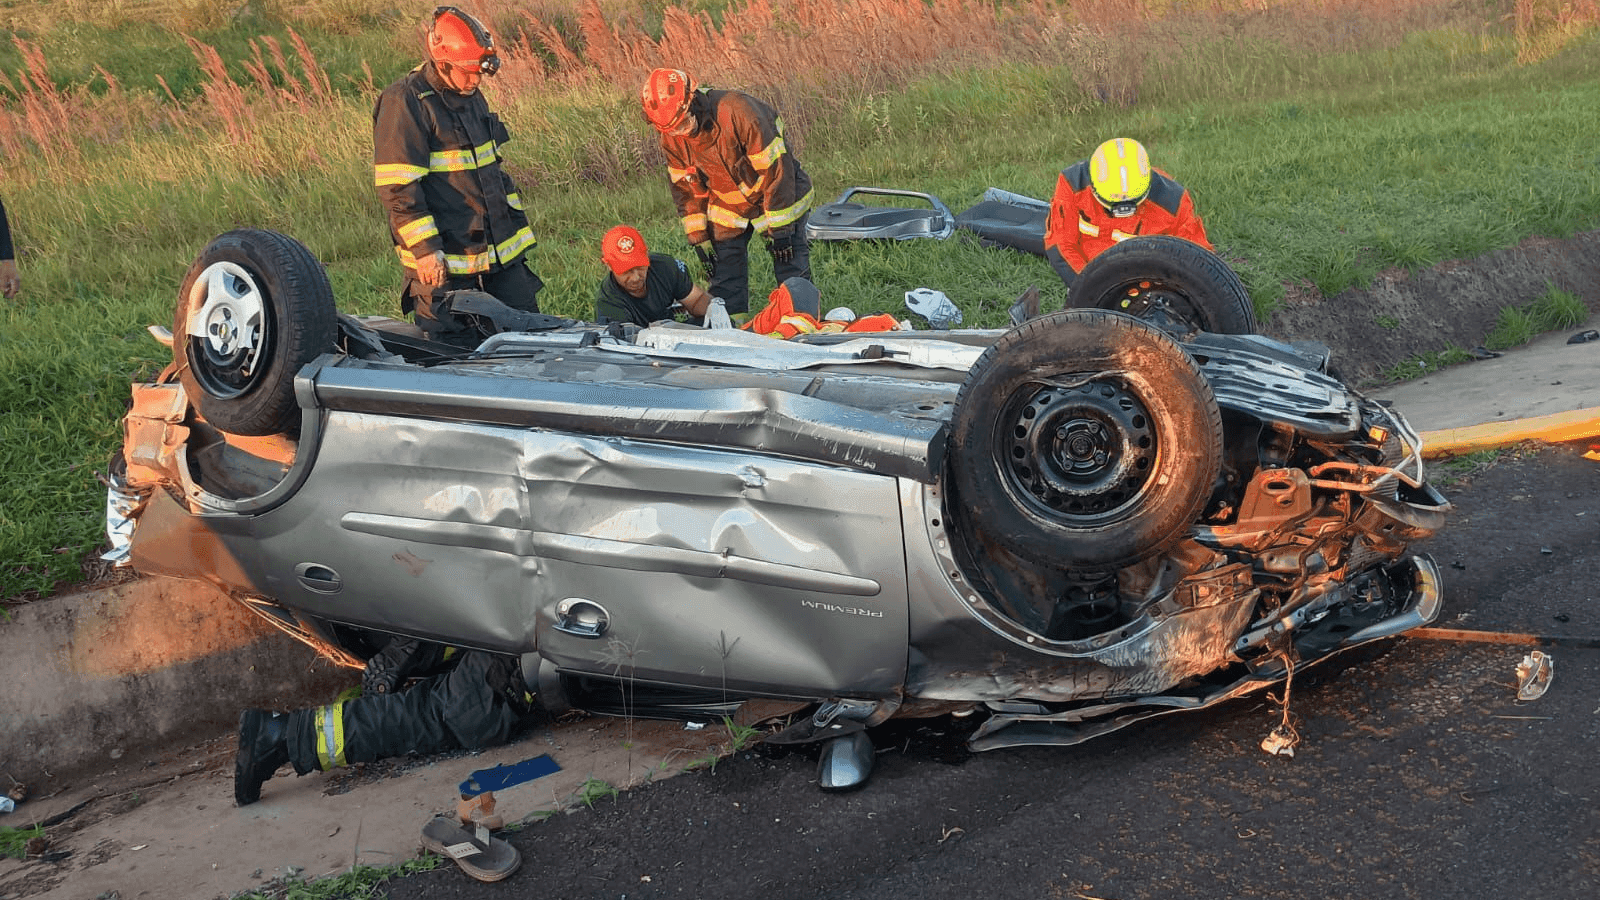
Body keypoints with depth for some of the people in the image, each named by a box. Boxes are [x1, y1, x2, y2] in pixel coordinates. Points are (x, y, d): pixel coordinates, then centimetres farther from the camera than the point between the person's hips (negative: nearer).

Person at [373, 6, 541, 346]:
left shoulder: (471, 97, 13)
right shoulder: (405, 102, -14)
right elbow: (397, 187, -17)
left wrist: (518, 229, 20)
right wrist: (424, 248, -21)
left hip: (501, 252, 8)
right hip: (443, 261, -8)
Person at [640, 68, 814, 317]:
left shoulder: (739, 112, -33)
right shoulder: (671, 137, -14)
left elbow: (776, 170, -27)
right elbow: (684, 188, 2)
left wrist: (779, 229, -22)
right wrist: (699, 239, -1)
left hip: (779, 196, -4)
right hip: (726, 203, 5)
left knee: (791, 267, -4)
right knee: (724, 275, 0)